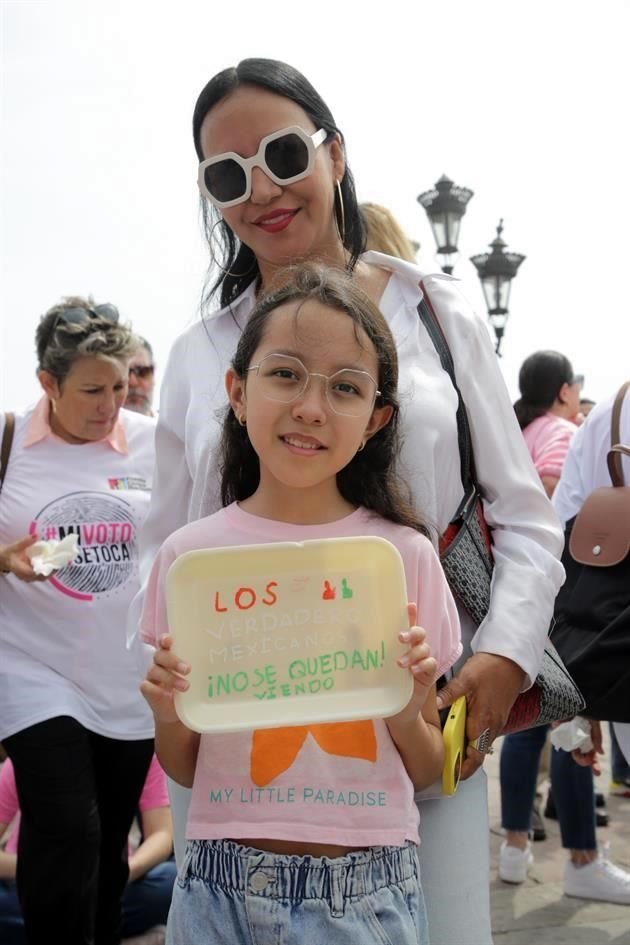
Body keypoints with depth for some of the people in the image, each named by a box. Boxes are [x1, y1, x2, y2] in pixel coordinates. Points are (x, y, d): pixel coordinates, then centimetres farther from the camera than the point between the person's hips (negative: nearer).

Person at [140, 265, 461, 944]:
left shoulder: (405, 555, -6)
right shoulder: (189, 556, -5)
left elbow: (429, 773, 3)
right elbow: (183, 770, 5)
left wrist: (408, 715, -16)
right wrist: (169, 715, -14)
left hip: (368, 890, 0)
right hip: (220, 888, 1)